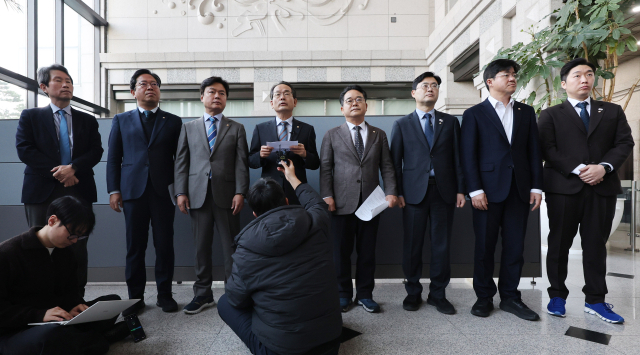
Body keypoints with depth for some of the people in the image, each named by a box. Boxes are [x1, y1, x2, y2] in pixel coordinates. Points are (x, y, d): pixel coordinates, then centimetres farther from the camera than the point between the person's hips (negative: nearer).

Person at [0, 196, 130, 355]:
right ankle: (98, 339, -15)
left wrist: (74, 306, -11)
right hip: (13, 334, -7)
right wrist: (40, 315, -30)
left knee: (112, 301, 1)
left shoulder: (65, 253, 6)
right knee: (52, 334, -41)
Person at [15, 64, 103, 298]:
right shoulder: (30, 116, 10)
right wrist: (56, 172, -13)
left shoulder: (88, 120, 14)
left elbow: (96, 151, 2)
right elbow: (24, 149, -3)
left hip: (78, 189, 1)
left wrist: (73, 168, -15)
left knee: (78, 248, 3)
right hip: (42, 191, -1)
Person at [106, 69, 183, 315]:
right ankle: (135, 297, 18)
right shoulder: (121, 120, 14)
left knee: (165, 246, 3)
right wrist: (114, 190, 1)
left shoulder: (173, 122, 11)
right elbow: (113, 158, 10)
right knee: (135, 247, 5)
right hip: (133, 191, 1)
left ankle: (165, 295, 16)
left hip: (164, 192, -1)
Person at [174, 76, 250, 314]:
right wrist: (181, 192, -1)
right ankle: (203, 294, 21)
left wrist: (240, 192, -9)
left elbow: (241, 163, 2)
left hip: (226, 195, -1)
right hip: (198, 195, 2)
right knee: (201, 247, 8)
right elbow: (181, 162, 9)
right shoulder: (188, 128, 15)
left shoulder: (236, 129, 11)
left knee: (231, 247, 3)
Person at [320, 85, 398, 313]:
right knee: (341, 251, 5)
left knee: (367, 251, 8)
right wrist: (326, 195, -8)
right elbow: (325, 168, 3)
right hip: (342, 202, -1)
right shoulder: (332, 135, 9)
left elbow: (387, 166, 9)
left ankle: (365, 294, 23)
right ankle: (343, 294, 22)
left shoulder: (379, 135, 14)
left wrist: (391, 192, -5)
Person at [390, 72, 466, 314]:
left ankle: (438, 294, 21)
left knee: (442, 244, 6)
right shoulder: (402, 125, 8)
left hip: (444, 190, 2)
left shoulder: (450, 122, 13)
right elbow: (395, 162, 4)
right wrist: (397, 192, -4)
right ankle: (413, 292, 21)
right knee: (412, 245, 4)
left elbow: (457, 158, 9)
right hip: (414, 191, -1)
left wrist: (460, 189, 2)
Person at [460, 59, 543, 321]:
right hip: (488, 189, -3)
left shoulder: (526, 112, 15)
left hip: (519, 189, 4)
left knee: (515, 246, 8)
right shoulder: (474, 114, 3)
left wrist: (536, 186, 4)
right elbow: (468, 154, -4)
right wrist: (475, 190, -12)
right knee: (485, 246, 4)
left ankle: (510, 297, 22)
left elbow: (534, 150, 12)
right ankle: (484, 297, 18)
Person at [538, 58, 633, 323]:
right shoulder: (551, 115, 6)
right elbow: (548, 149, -4)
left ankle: (595, 300, 18)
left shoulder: (613, 111, 16)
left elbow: (625, 143, 6)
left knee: (596, 245, 7)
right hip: (563, 187, -2)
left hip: (602, 188, 3)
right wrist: (578, 170, -14)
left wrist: (603, 167, -12)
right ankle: (557, 296, 16)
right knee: (559, 244, 4)